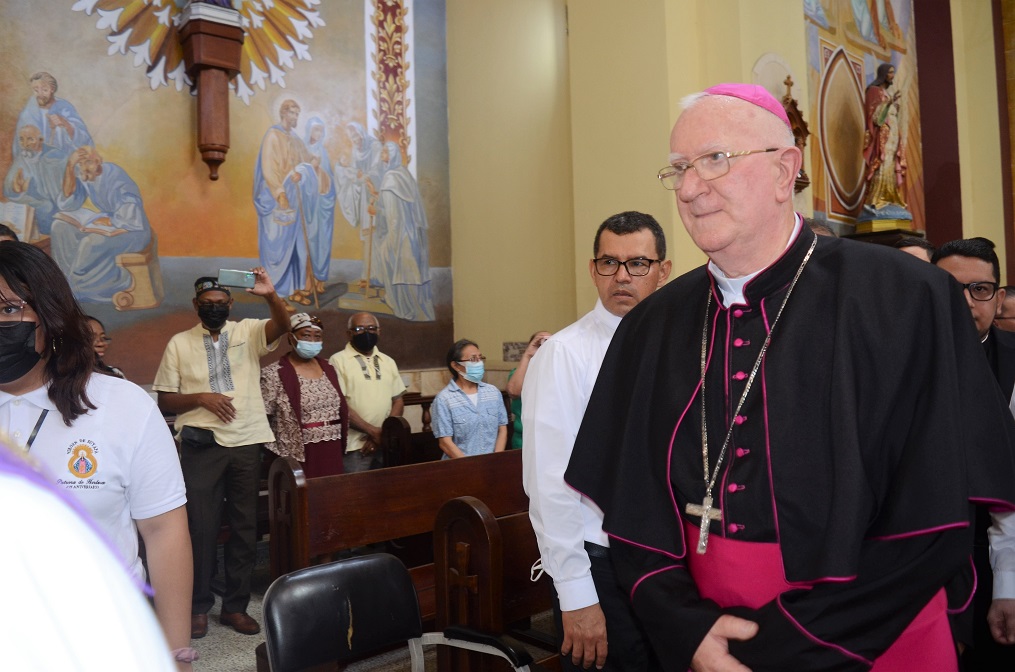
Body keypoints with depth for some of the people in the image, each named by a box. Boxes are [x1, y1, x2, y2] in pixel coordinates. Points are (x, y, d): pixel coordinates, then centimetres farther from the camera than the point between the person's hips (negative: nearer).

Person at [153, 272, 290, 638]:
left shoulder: (248, 332, 5)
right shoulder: (179, 343, 5)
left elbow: (282, 325, -15)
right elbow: (165, 401, 4)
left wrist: (270, 295, -32)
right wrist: (201, 398, -12)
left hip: (246, 442, 1)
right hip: (201, 444, -1)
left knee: (244, 526, 8)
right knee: (202, 526, 2)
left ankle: (235, 605, 21)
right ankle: (199, 605, 19)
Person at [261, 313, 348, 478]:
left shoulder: (329, 370, 11)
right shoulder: (274, 374, -7)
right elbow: (262, 421, -8)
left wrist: (343, 445, 12)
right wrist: (276, 460, -10)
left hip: (331, 455, 5)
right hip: (298, 457, -5)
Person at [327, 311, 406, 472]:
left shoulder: (388, 362, 12)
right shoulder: (338, 360, -4)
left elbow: (398, 400, 11)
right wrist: (373, 431, -13)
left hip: (386, 445, 5)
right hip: (354, 446, -5)